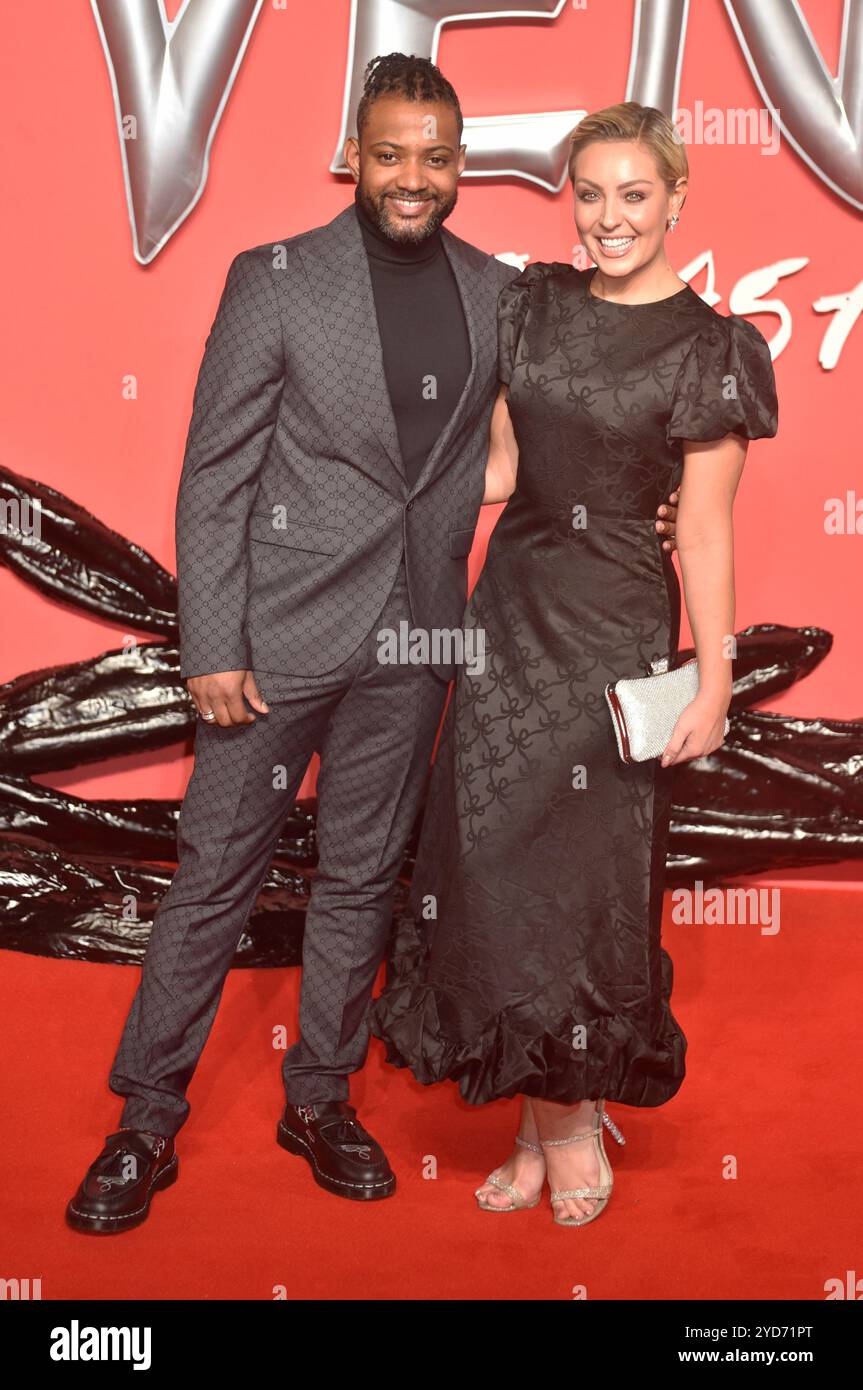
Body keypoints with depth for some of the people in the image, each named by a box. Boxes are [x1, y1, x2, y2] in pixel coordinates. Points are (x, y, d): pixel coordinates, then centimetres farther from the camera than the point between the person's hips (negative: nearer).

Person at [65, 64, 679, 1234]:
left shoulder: (499, 294, 6)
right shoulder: (274, 281, -5)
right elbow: (213, 478, -6)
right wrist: (212, 648, -12)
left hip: (414, 646, 3)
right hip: (282, 631, -3)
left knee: (363, 877, 13)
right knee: (216, 874, 4)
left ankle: (321, 1098, 31)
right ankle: (147, 1124, 20)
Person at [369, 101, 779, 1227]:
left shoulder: (708, 349, -6)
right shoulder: (533, 304, 9)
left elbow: (706, 533, -8)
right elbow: (504, 468, 12)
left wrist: (714, 682, -11)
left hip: (614, 628, -5)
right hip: (510, 608, 5)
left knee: (588, 870, 2)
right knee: (495, 863, 7)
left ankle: (573, 1121, 25)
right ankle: (546, 1120, 24)